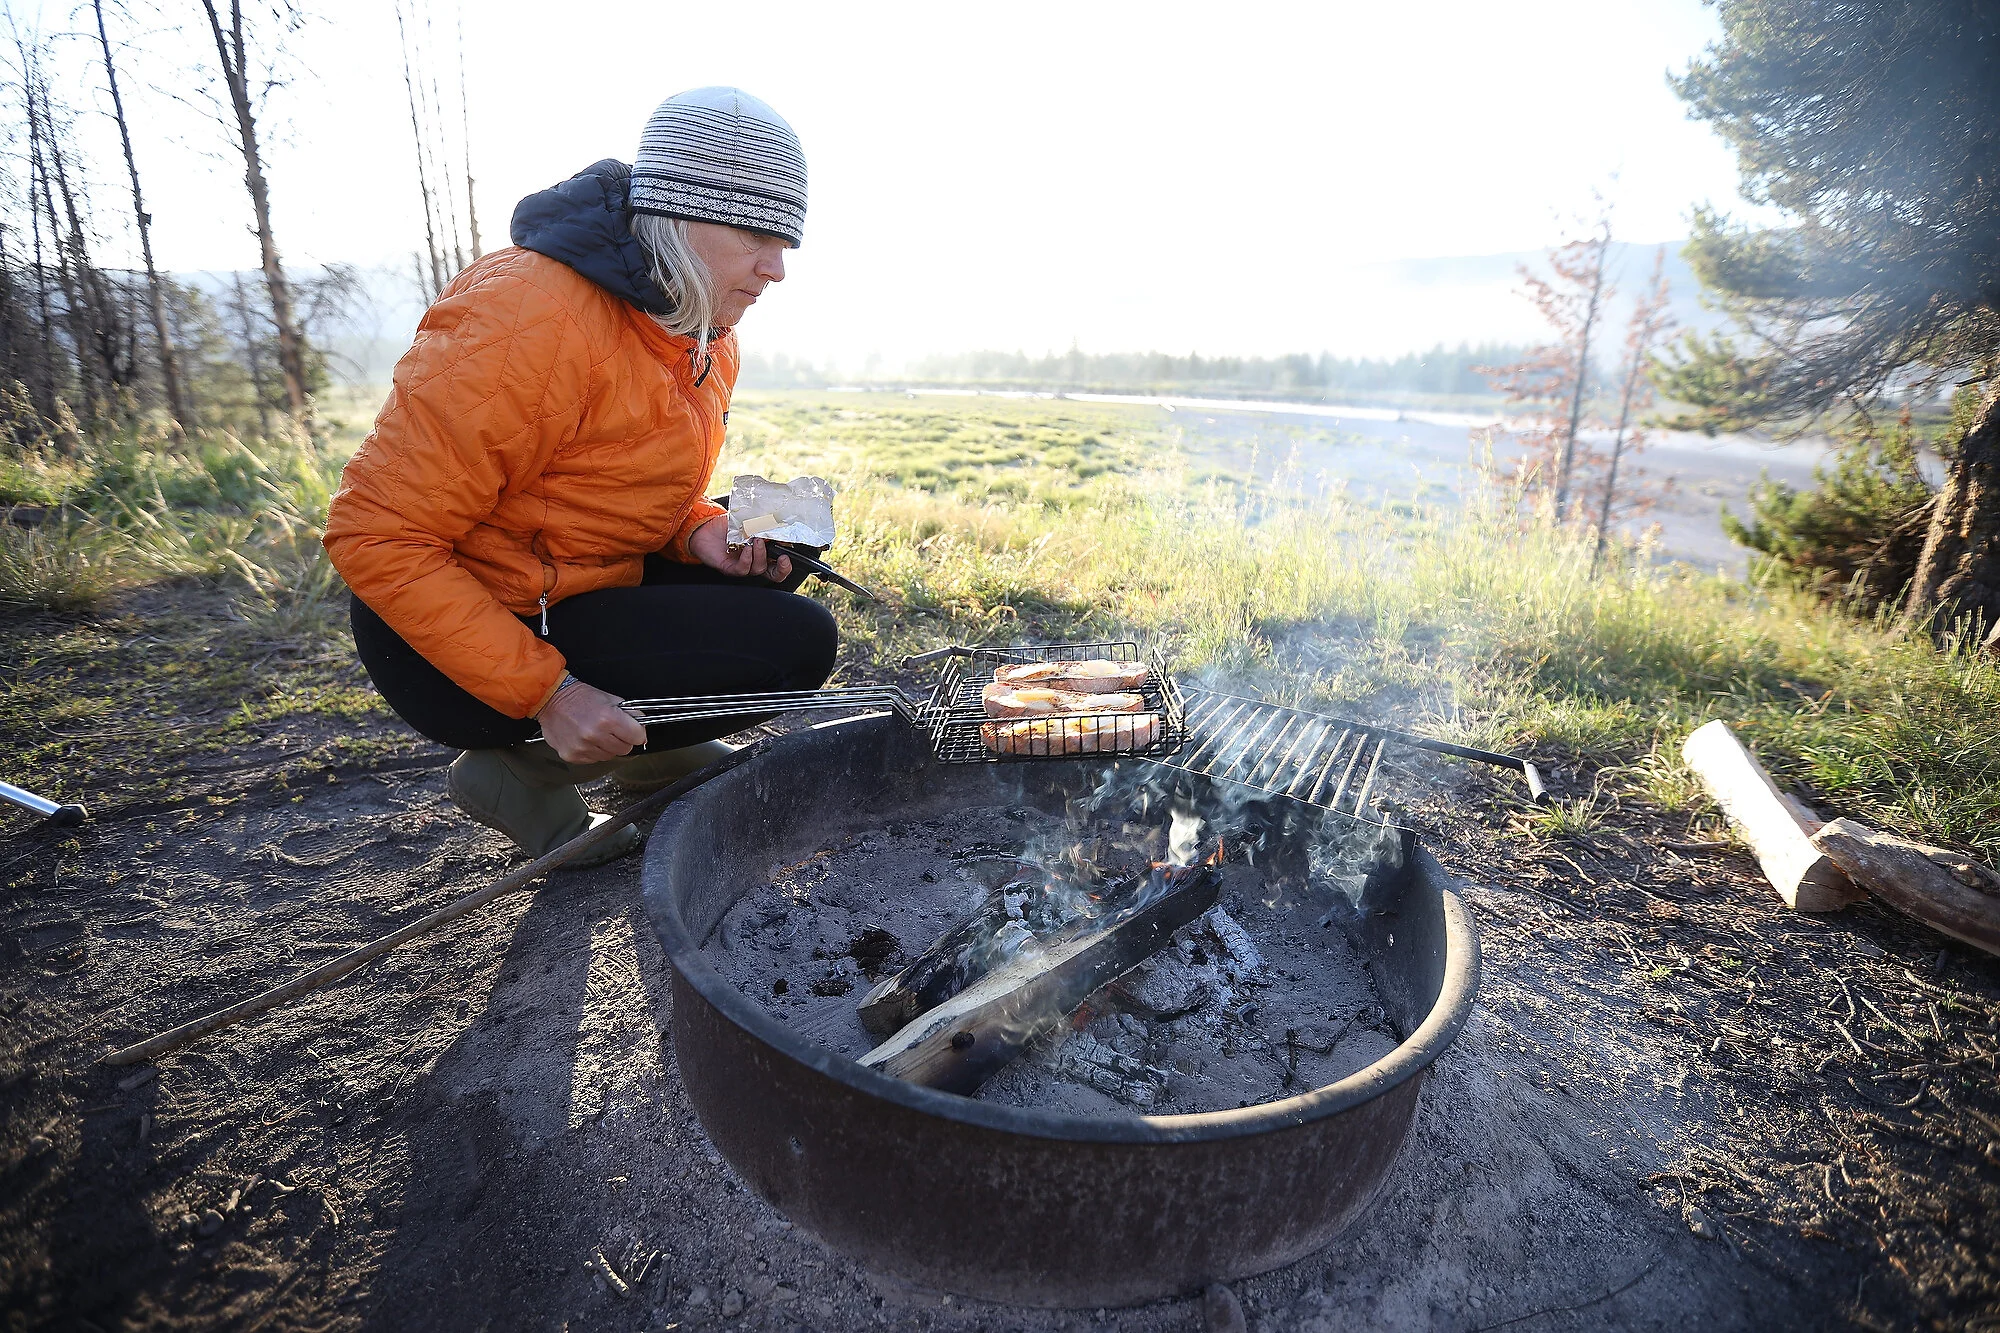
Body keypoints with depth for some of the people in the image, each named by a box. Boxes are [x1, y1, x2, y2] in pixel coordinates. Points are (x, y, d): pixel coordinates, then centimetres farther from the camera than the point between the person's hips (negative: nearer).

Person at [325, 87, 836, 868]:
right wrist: (547, 693, -26)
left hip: (591, 585, 9)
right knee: (794, 643, -15)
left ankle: (655, 756, 10)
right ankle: (519, 770, -4)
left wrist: (706, 534, -8)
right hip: (460, 645, -8)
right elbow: (377, 536, -23)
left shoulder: (703, 331, 4)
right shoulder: (532, 320, -25)